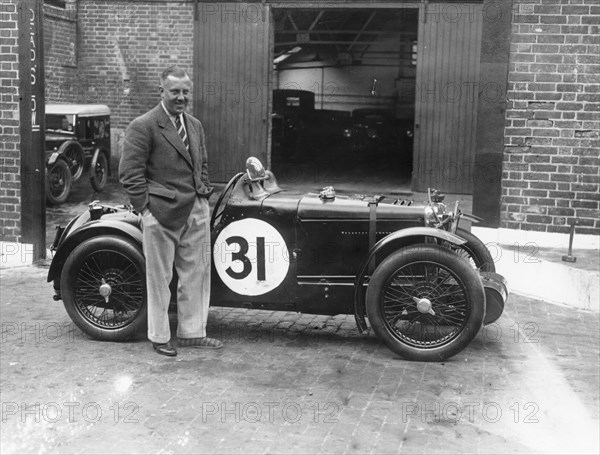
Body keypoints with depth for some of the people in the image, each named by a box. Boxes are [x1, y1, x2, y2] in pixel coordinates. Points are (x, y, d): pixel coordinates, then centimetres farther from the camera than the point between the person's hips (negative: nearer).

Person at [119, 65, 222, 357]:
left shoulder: (195, 126, 14)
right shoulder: (143, 127, -9)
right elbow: (130, 174, -11)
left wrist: (204, 195, 13)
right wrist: (146, 209, -14)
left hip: (196, 212, 7)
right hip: (162, 213, -7)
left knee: (196, 274, 12)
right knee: (159, 277, 5)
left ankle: (191, 332, 25)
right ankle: (159, 337, 18)